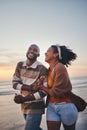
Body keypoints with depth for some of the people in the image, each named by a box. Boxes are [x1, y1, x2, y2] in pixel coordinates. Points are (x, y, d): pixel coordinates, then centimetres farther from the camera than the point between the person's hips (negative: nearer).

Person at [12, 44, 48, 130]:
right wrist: (28, 87, -19)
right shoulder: (20, 65, 0)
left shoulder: (42, 69, -17)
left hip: (35, 107, -6)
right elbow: (14, 83, -1)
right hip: (24, 106, 6)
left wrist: (24, 99, -26)